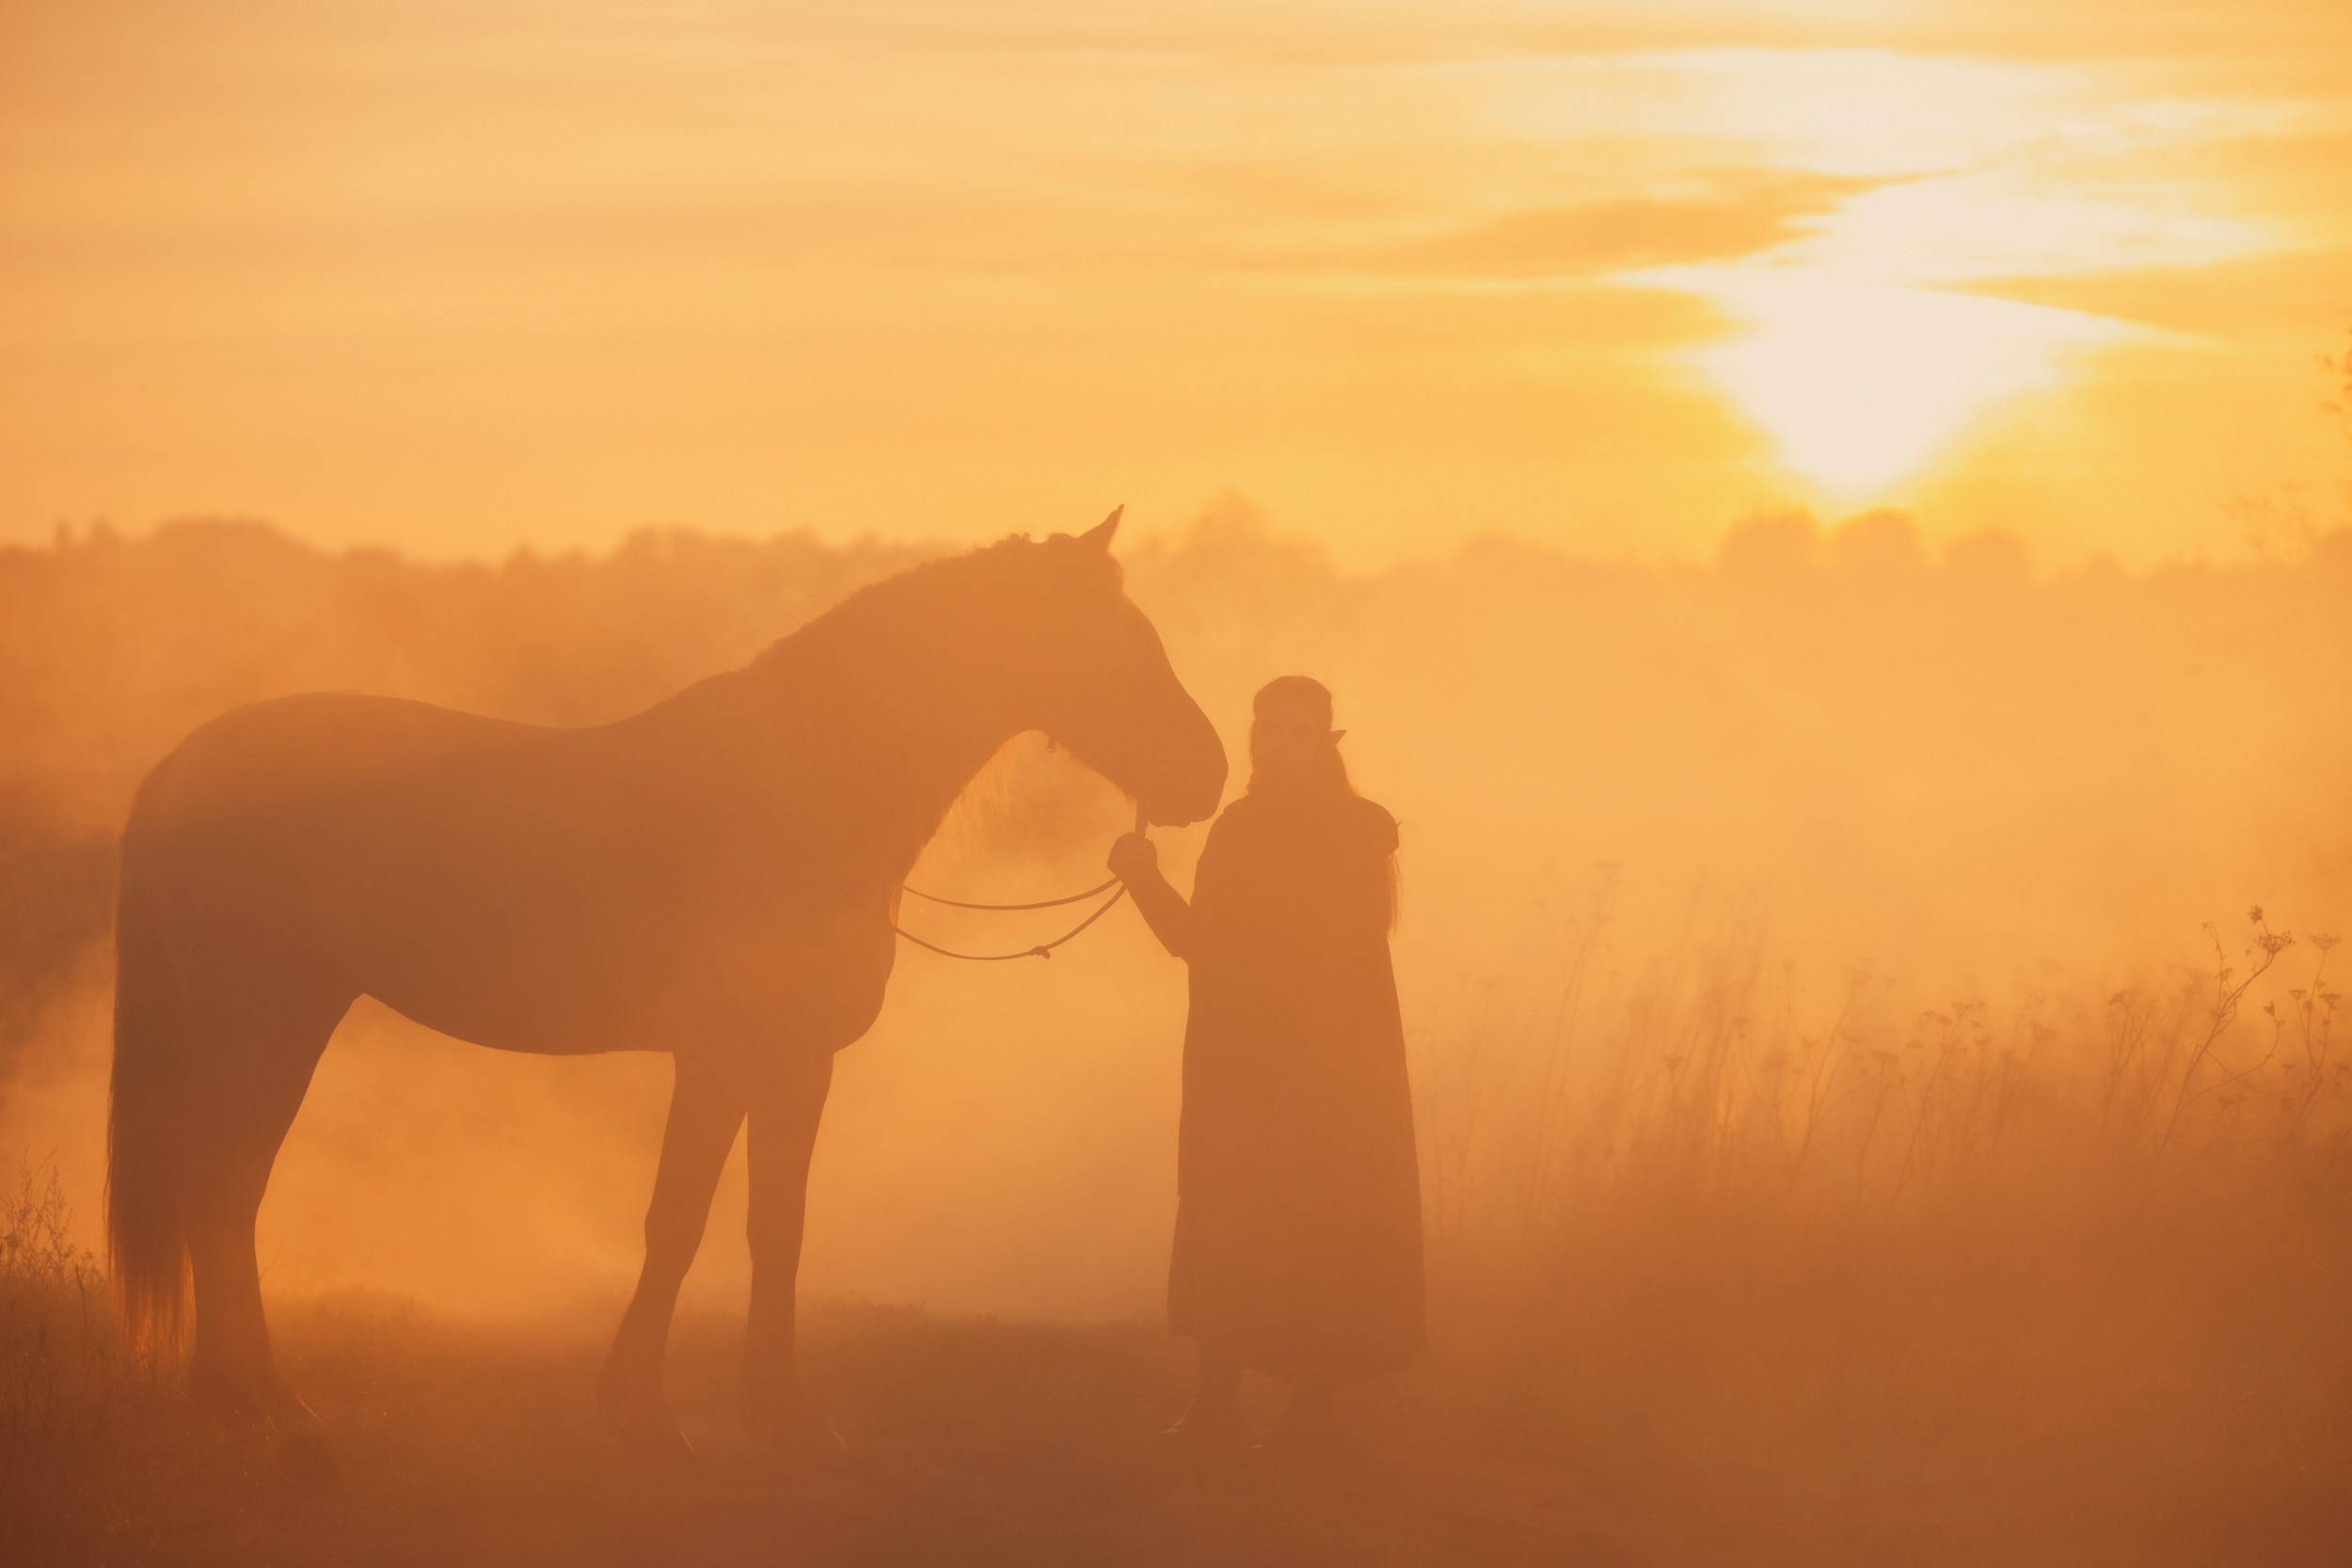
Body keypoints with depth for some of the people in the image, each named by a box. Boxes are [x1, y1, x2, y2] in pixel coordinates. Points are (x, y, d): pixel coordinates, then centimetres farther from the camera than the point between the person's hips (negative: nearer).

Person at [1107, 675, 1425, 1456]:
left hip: (1327, 1066, -4)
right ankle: (1217, 1400, 3)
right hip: (1235, 1064, 4)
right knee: (1223, 1228, 0)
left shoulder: (1357, 833, -1)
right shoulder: (1238, 829, 11)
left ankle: (1313, 1405, 1)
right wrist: (1147, 879, -5)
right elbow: (1201, 942, 9)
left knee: (1315, 1230, -4)